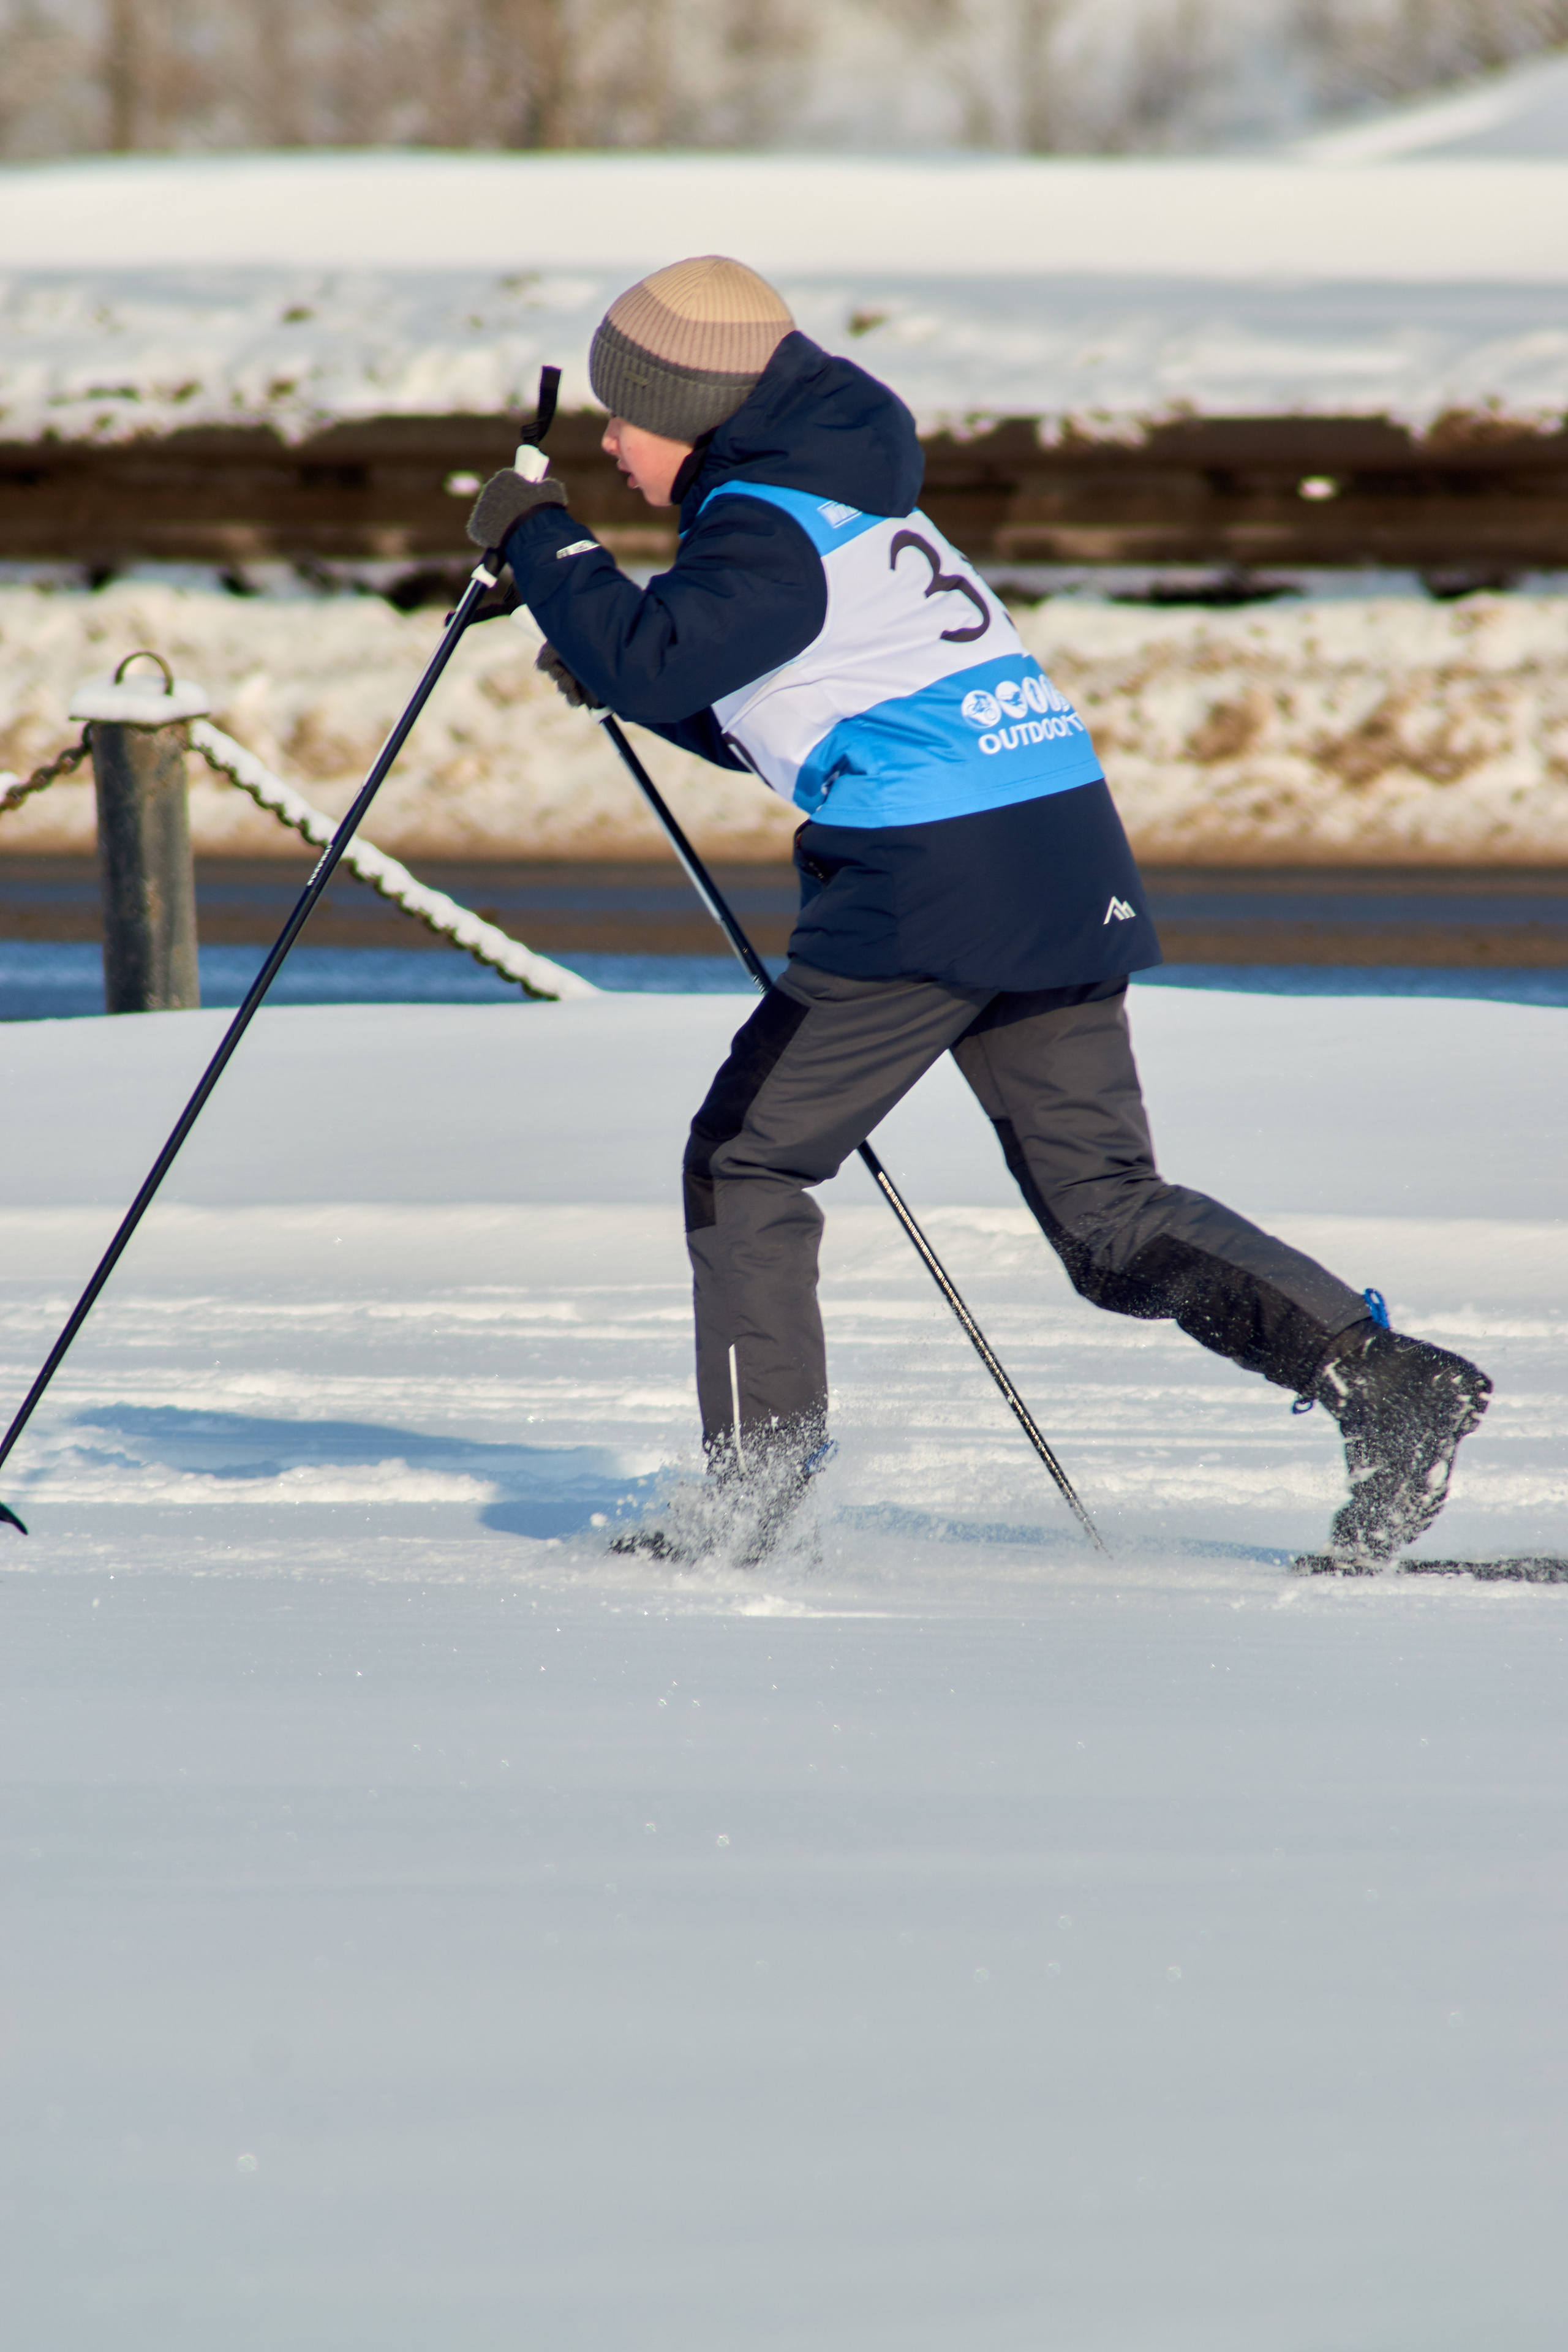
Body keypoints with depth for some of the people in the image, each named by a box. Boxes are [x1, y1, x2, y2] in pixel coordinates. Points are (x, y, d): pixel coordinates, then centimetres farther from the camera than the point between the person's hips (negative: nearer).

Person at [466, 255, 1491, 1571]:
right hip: (1068, 862, 9)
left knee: (744, 1162, 4)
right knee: (1109, 1209, 7)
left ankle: (755, 1481, 2)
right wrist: (615, 673, 22)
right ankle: (1379, 1375, -8)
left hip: (932, 873, -9)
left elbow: (651, 660, -22)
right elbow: (758, 714, 35)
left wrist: (538, 540, -8)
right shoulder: (833, 501, 25)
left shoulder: (768, 532, -6)